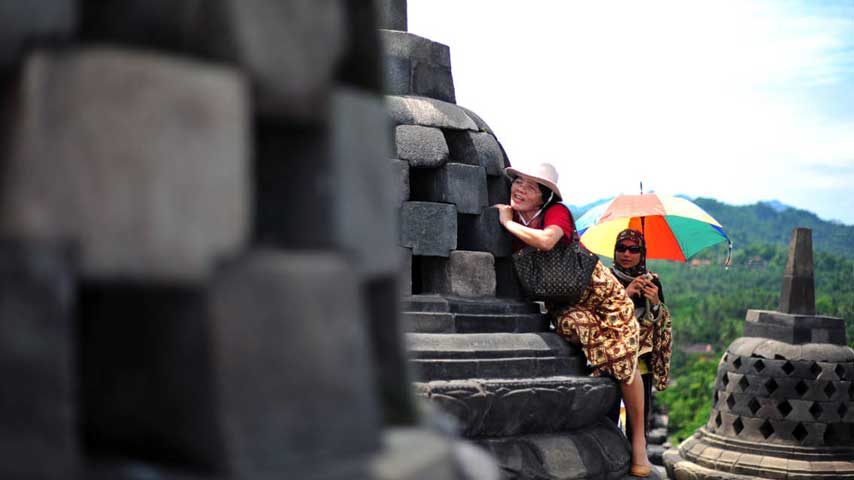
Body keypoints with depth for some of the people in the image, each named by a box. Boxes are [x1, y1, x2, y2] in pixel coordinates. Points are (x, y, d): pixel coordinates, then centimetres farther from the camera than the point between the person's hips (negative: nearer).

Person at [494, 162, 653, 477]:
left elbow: (546, 240, -42)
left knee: (624, 363, -6)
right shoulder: (510, 219, -6)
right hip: (563, 303, 3)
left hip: (599, 293, -3)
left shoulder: (557, 212, -21)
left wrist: (508, 223, -29)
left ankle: (638, 440, 11)